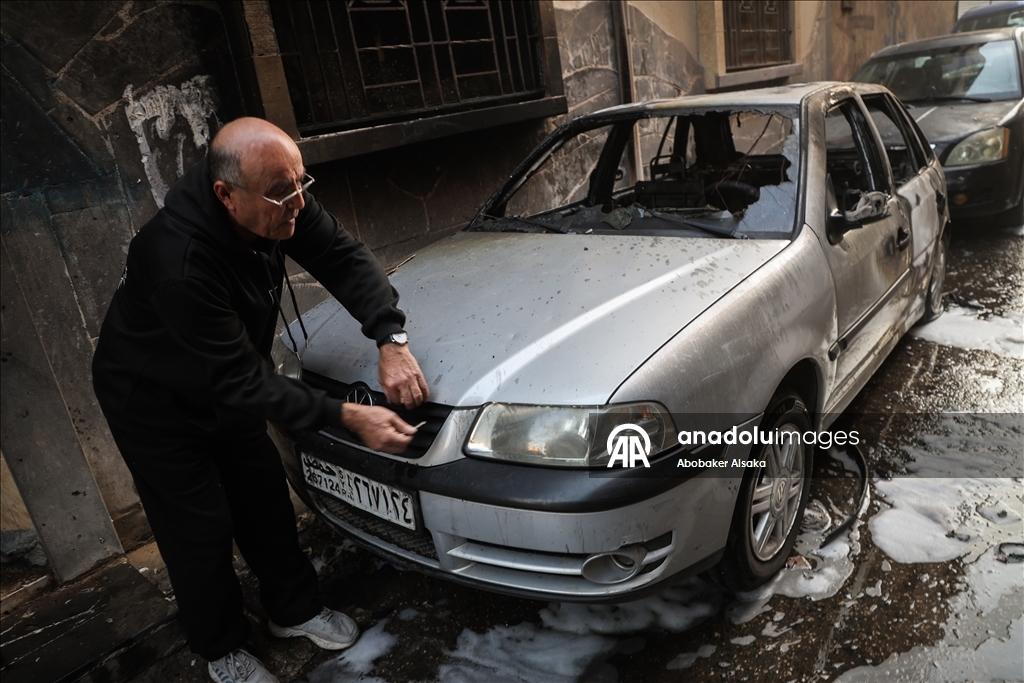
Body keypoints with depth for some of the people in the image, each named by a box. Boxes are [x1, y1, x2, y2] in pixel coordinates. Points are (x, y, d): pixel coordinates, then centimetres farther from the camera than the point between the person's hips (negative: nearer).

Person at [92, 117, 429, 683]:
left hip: (224, 380, 6)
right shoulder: (180, 264, -41)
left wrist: (391, 340, -31)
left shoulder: (278, 202, -22)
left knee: (265, 495, 12)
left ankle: (294, 610, 32)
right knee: (199, 528, 3)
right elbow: (241, 383, -36)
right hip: (151, 398, -6)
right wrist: (348, 417, -38)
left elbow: (343, 257, -16)